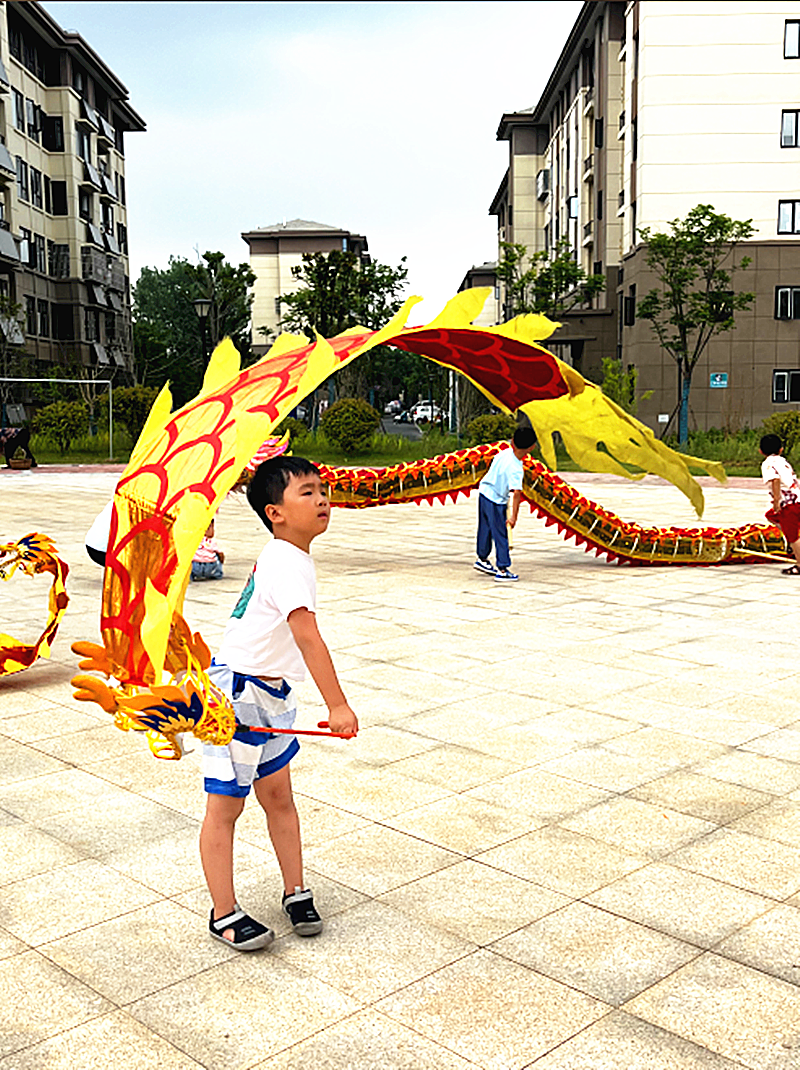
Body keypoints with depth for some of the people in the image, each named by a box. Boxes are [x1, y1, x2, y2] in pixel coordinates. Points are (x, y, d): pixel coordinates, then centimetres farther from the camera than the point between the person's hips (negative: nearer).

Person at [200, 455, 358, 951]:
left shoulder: (281, 557, 7)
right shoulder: (288, 566, -24)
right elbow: (308, 637, -34)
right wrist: (337, 706, -39)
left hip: (268, 691, 9)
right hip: (234, 693, -9)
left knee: (278, 795, 16)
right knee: (225, 807, 4)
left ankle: (297, 894, 28)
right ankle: (224, 914, 16)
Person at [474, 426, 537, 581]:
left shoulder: (504, 453, -8)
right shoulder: (515, 469, -29)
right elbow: (517, 493, -33)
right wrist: (514, 515, -31)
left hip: (484, 491, 8)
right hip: (496, 501, -8)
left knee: (485, 529, 22)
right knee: (500, 535, 1)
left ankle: (482, 559, 39)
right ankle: (502, 570, 5)